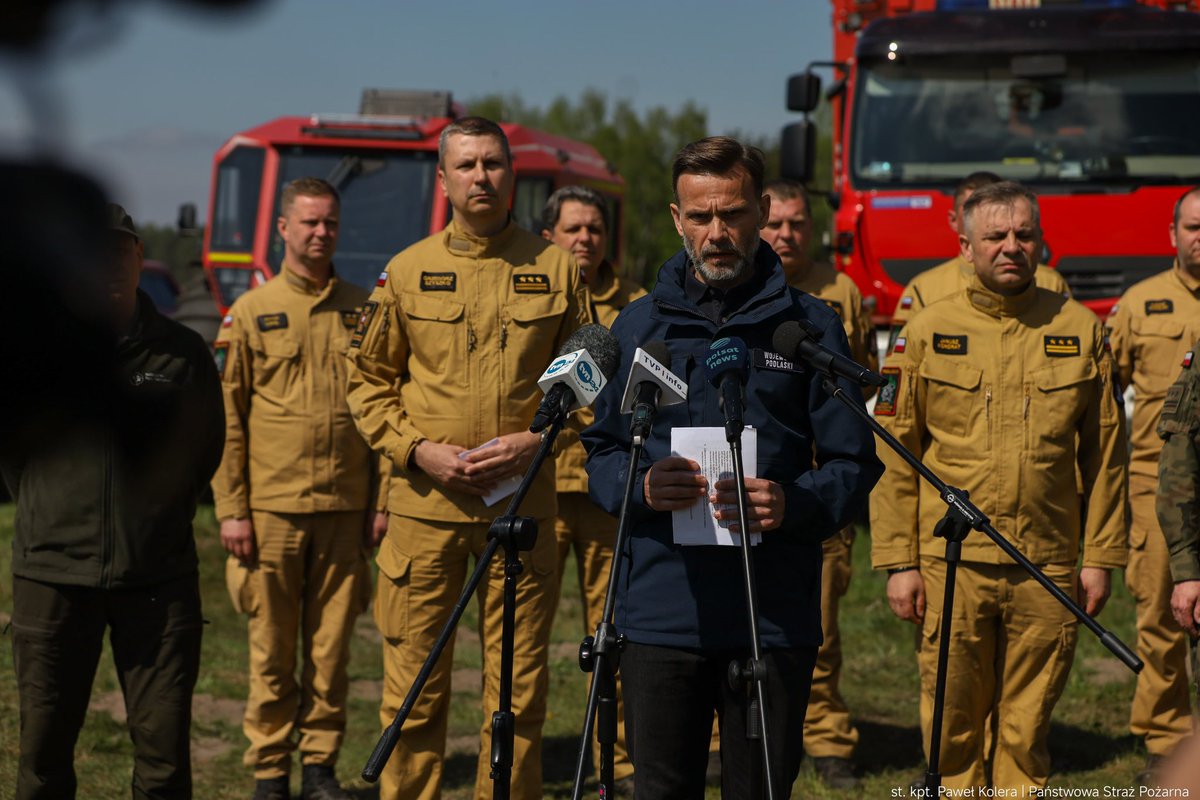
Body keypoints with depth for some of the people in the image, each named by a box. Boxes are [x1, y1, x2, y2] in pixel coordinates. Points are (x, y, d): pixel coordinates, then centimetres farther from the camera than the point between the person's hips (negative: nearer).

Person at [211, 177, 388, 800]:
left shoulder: (362, 311, 9)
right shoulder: (251, 313, 4)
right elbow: (225, 419, 2)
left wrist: (382, 501, 4)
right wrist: (231, 509, -4)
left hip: (345, 511, 2)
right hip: (271, 508, -2)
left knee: (332, 647, 5)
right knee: (272, 650, 3)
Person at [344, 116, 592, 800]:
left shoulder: (557, 267, 6)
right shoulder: (407, 272, 6)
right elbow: (370, 380, 10)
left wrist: (535, 442, -8)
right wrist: (418, 449, -6)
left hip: (524, 504, 0)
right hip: (425, 510, 0)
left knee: (518, 690, 4)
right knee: (414, 691, 3)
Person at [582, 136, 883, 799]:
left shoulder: (809, 326, 6)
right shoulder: (638, 325, 11)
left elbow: (854, 465, 4)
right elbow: (600, 453, 11)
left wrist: (791, 504, -16)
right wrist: (642, 487, -11)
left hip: (775, 616, -1)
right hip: (660, 612, 1)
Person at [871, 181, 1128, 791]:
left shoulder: (1079, 330, 6)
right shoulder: (928, 332, 3)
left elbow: (1105, 454, 9)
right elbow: (893, 457, 3)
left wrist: (1101, 557, 5)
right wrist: (898, 562, -3)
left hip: (1048, 569, 1)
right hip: (952, 565, -1)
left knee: (1026, 730, 6)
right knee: (953, 726, 4)